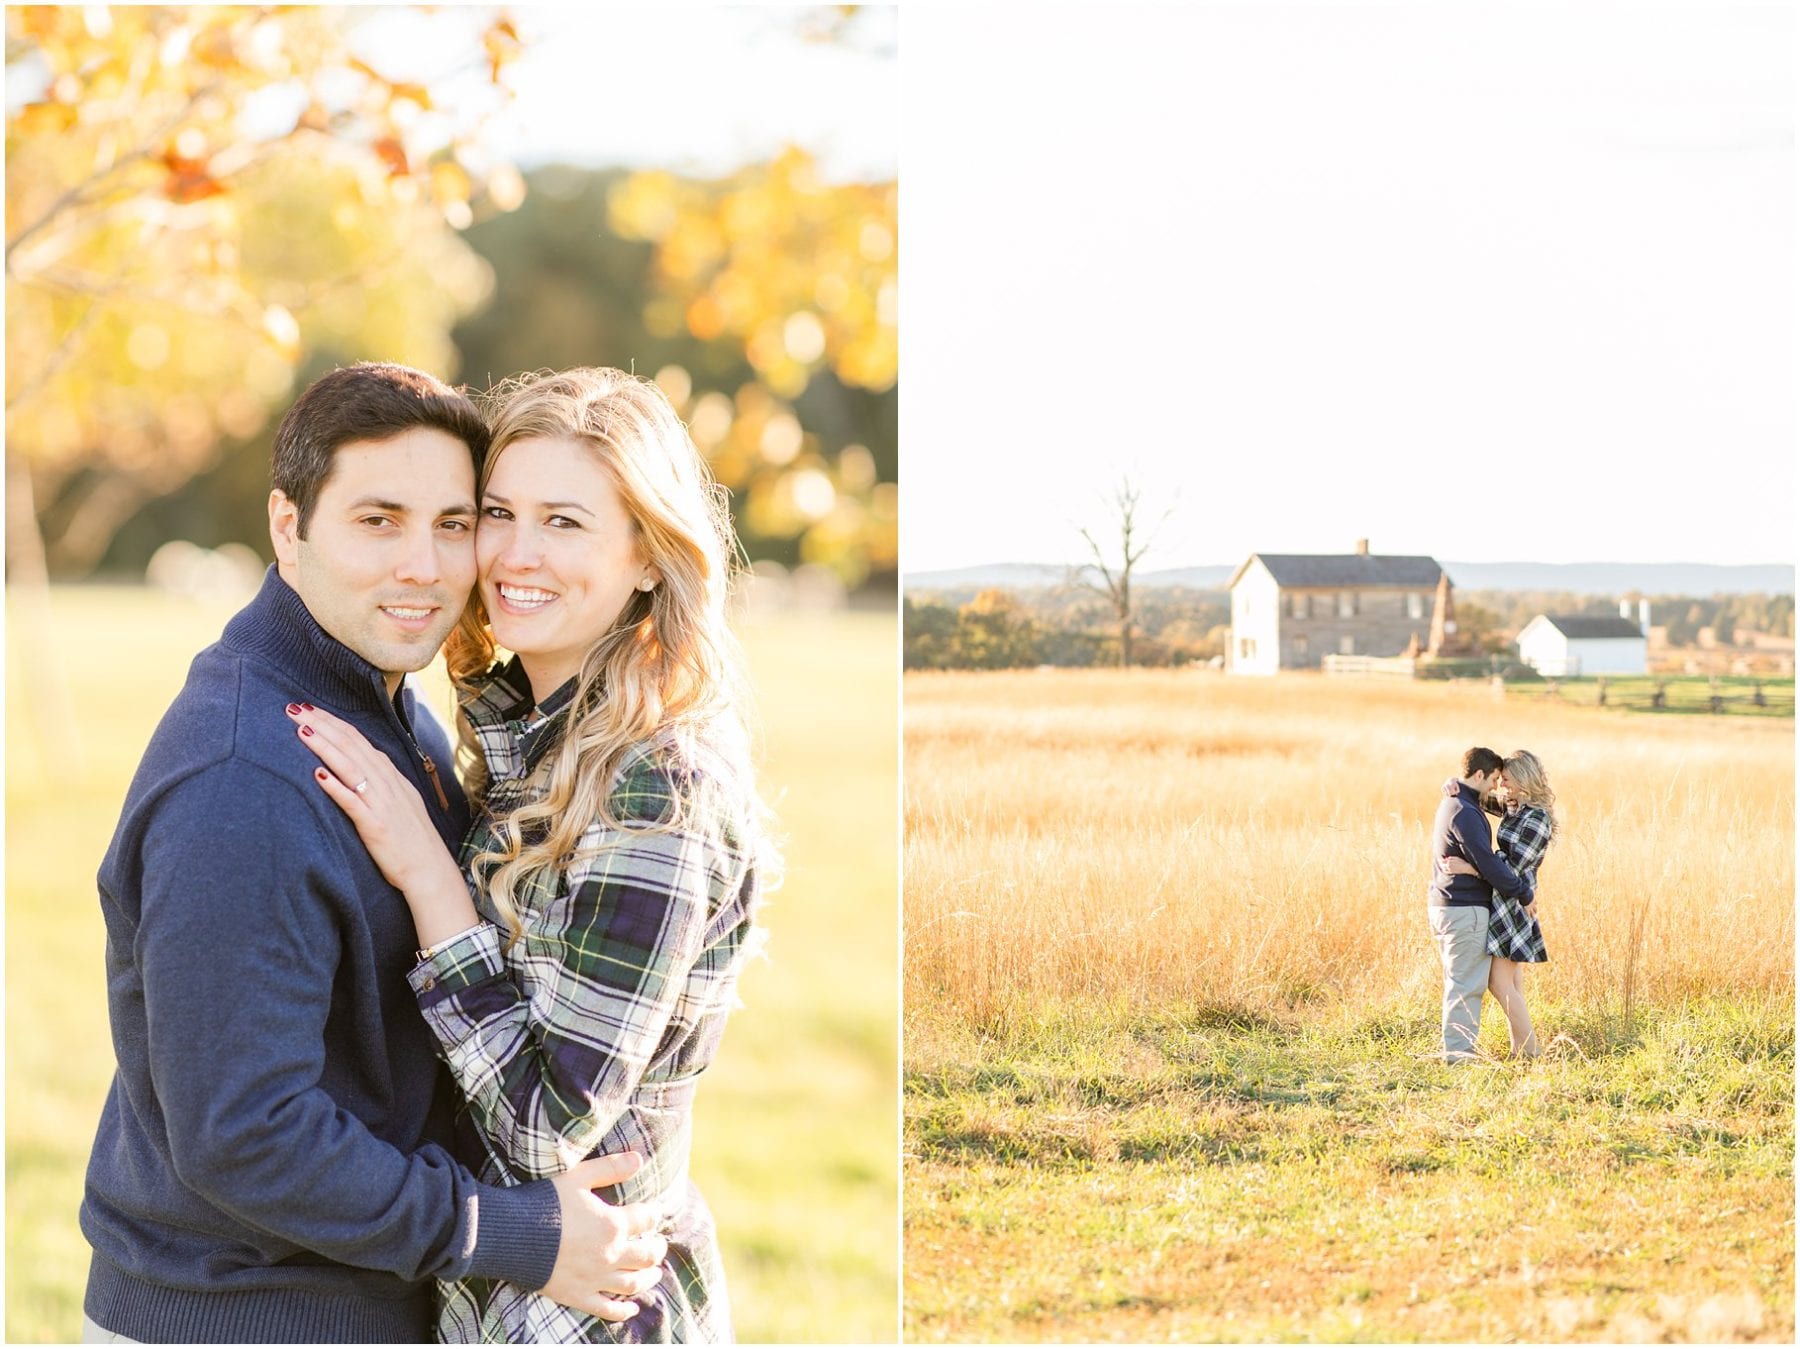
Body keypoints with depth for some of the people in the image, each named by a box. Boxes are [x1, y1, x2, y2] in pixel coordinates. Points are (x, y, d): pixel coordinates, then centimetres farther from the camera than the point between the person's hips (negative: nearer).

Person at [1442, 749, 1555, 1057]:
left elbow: (1512, 867, -21)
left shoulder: (1536, 818, -18)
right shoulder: (1514, 808, 10)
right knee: (1511, 985, 10)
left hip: (1512, 903, -10)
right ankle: (1521, 1052, 13)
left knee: (1499, 983, -10)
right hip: (1505, 903, 10)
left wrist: (1467, 868, -29)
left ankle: (1531, 1053, -6)